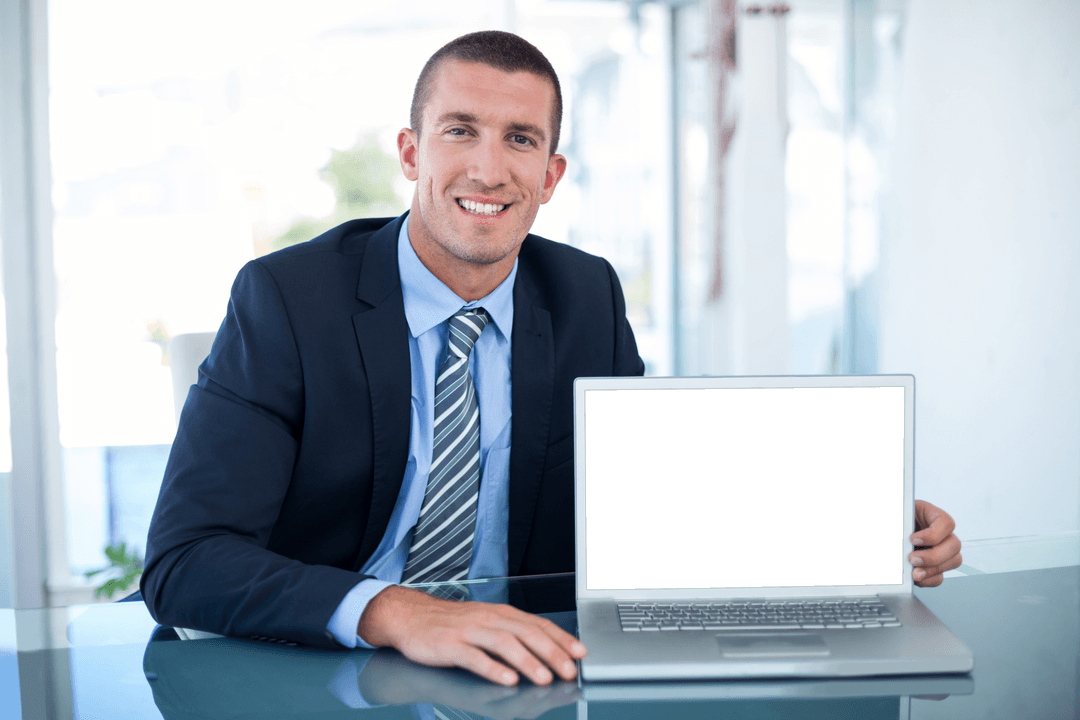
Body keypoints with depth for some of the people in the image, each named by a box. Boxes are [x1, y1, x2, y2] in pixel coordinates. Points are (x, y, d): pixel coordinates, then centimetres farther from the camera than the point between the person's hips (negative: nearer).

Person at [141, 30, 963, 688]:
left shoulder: (587, 298, 3)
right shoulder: (287, 297, -11)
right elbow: (186, 560, -19)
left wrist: (860, 536, -5)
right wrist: (397, 614, -36)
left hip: (520, 678, 4)